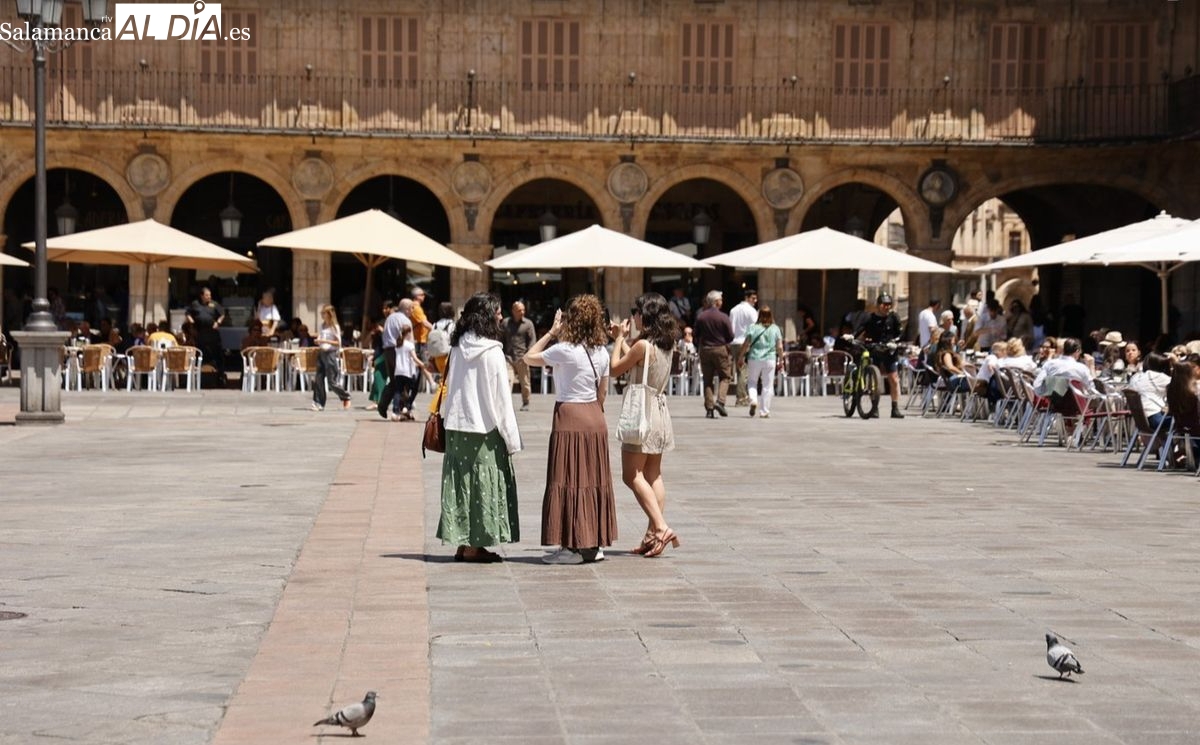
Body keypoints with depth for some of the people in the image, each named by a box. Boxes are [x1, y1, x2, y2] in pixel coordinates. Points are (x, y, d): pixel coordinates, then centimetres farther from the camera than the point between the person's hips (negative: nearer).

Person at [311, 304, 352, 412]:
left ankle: (346, 397, 15)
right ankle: (319, 403, 1)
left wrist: (325, 341, -18)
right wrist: (318, 341, -2)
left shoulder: (334, 327, -6)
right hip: (321, 353, 6)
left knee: (331, 381, -4)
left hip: (330, 353, -6)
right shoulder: (322, 326, 12)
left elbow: (338, 343, -8)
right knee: (319, 379, -1)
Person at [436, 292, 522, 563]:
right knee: (482, 483, 1)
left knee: (462, 482, 10)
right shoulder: (491, 352, -13)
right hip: (484, 428, -6)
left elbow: (449, 387, 9)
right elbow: (501, 398, -11)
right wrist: (511, 438, -7)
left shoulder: (458, 347, 5)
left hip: (457, 427, 6)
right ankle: (474, 545, 2)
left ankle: (463, 542, 13)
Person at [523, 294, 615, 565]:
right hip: (595, 420, 7)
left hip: (569, 416, -7)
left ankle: (574, 546, -4)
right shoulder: (601, 352, 5)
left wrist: (551, 332, 4)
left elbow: (529, 358, -2)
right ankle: (595, 543, 14)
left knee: (569, 481, -3)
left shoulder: (564, 350, -14)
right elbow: (602, 393, 12)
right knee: (593, 480, 11)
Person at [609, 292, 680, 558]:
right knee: (653, 476, 10)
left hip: (643, 412, -8)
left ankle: (661, 527, -16)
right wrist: (622, 339, 23)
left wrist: (619, 339, 3)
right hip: (659, 410, 8)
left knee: (632, 475, -4)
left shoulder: (643, 345, -18)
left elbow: (615, 368, -8)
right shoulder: (665, 344, 7)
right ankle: (653, 534, 9)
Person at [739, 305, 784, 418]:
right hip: (770, 360, 1)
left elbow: (745, 345, -4)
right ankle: (764, 411, 5)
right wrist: (781, 361, 11)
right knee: (767, 386, 6)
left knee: (752, 382, 15)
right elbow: (780, 347, 1)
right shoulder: (775, 329, 1)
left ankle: (753, 400, -10)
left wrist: (740, 358, 5)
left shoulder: (753, 328, -3)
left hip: (754, 359, 0)